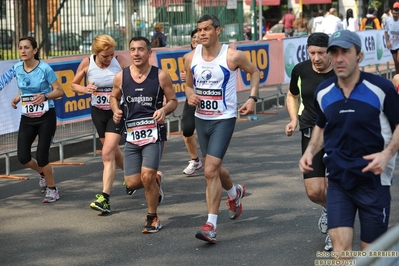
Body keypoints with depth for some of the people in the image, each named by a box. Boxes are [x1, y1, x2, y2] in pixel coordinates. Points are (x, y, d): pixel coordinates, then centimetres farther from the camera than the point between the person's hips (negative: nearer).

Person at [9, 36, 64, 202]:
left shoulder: (45, 68, -14)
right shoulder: (17, 69, 0)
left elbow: (59, 91, -10)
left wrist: (45, 96, -29)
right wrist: (17, 98, -4)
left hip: (46, 117, -5)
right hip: (27, 118, 5)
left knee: (42, 157, -8)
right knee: (23, 157, -2)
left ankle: (52, 189, 17)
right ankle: (42, 173, 32)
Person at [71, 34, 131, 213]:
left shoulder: (120, 61, -13)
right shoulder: (87, 63, -8)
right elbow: (73, 85, 3)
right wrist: (85, 89, -17)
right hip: (98, 112, 4)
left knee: (107, 153, -15)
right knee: (114, 152, 17)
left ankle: (105, 198, -16)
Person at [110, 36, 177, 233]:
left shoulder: (161, 76, -6)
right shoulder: (121, 77, 0)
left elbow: (173, 101, 3)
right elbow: (114, 97, 18)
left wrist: (164, 110, -18)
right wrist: (116, 111, -3)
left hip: (154, 133, -3)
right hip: (132, 135, 3)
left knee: (147, 177, -16)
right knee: (132, 183, 0)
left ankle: (152, 218, 8)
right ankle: (156, 181, 37)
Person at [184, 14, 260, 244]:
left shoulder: (232, 56, -12)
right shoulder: (191, 58, 0)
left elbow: (254, 71, 5)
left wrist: (252, 98, -6)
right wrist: (190, 96, -7)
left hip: (223, 119, -6)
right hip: (201, 119, 6)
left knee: (210, 171, -16)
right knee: (214, 168, 21)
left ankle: (211, 226, -12)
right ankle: (235, 193, 53)